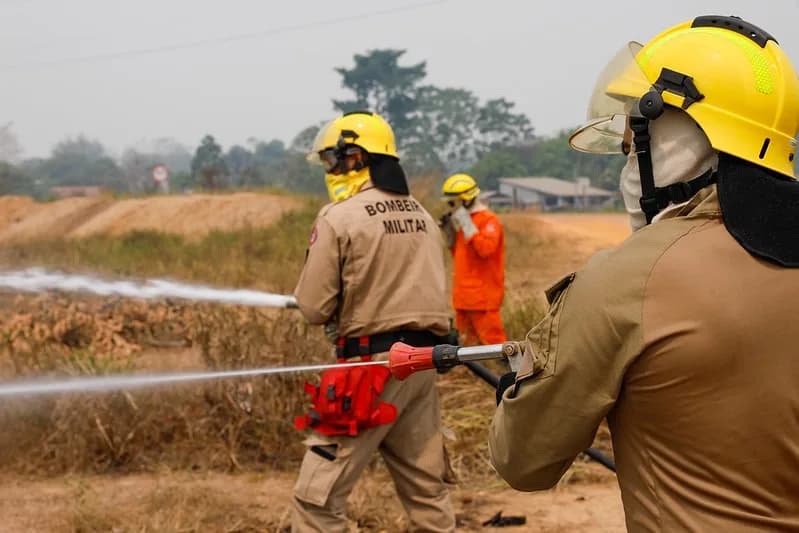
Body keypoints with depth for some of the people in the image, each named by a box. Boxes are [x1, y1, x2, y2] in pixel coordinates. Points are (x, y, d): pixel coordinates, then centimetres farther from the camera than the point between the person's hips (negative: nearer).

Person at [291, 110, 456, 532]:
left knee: (318, 495, 0)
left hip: (373, 364, -7)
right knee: (426, 488, 16)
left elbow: (314, 308, -9)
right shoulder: (422, 215, 12)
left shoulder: (340, 216, -9)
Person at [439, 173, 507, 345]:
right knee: (467, 342, 14)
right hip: (464, 295, 9)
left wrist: (466, 224, -21)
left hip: (483, 295, -9)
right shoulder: (463, 221, 16)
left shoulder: (489, 220, -9)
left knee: (492, 340, -9)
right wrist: (449, 231, 11)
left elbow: (486, 248, -24)